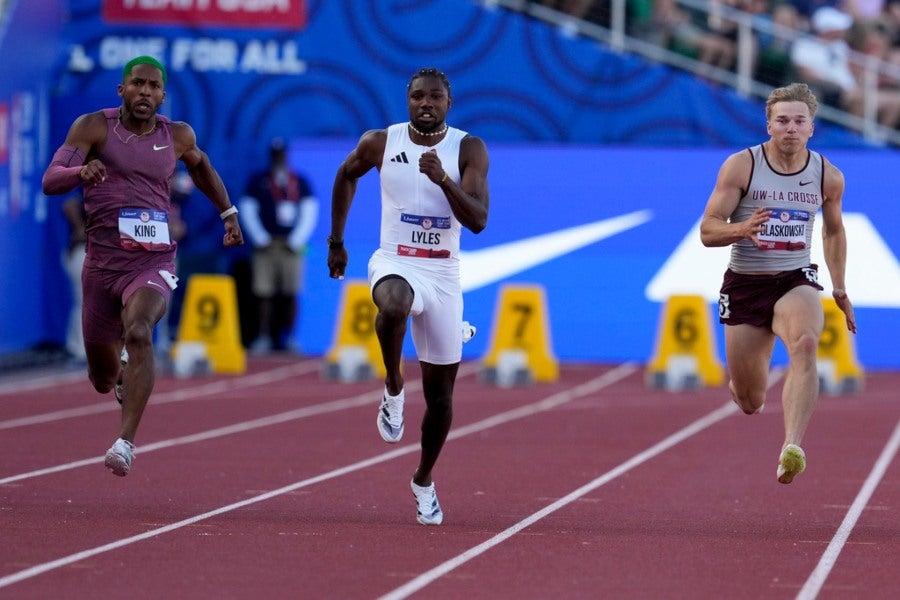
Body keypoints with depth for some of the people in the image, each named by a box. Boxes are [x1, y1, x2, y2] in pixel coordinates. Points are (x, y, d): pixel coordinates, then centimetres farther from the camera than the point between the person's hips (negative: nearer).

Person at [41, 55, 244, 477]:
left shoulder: (177, 136, 6)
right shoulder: (94, 127, -2)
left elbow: (201, 166, 30)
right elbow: (50, 181, -12)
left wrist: (228, 213, 29)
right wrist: (81, 171, -32)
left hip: (154, 263, 0)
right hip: (102, 262, 1)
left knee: (138, 333, -32)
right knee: (102, 380, 12)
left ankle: (126, 442, -36)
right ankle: (122, 370, 52)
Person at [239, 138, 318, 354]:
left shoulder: (300, 182, 8)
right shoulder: (258, 181, 7)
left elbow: (309, 212, 6)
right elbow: (247, 211, 4)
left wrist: (296, 241, -3)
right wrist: (260, 239, -5)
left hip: (290, 245, 0)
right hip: (265, 244, 0)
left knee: (290, 294, -2)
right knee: (264, 293, -3)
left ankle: (288, 337, 2)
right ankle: (264, 337, 1)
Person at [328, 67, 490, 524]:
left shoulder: (469, 150, -5)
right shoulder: (380, 143, -2)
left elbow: (478, 220, -15)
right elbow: (346, 175, 19)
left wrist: (443, 180, -29)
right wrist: (336, 240, 21)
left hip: (444, 275, 1)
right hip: (395, 263, -1)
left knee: (440, 393, 7)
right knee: (394, 305, -41)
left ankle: (424, 481, 30)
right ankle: (393, 391, -16)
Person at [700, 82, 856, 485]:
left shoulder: (828, 176, 1)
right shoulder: (740, 166, -8)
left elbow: (834, 231, 20)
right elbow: (707, 231, -9)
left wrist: (839, 289, 21)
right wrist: (742, 229, -30)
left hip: (796, 282, 0)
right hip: (745, 284, 0)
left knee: (805, 344, -35)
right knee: (750, 404, 7)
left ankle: (792, 448, -47)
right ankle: (742, 385, 49)